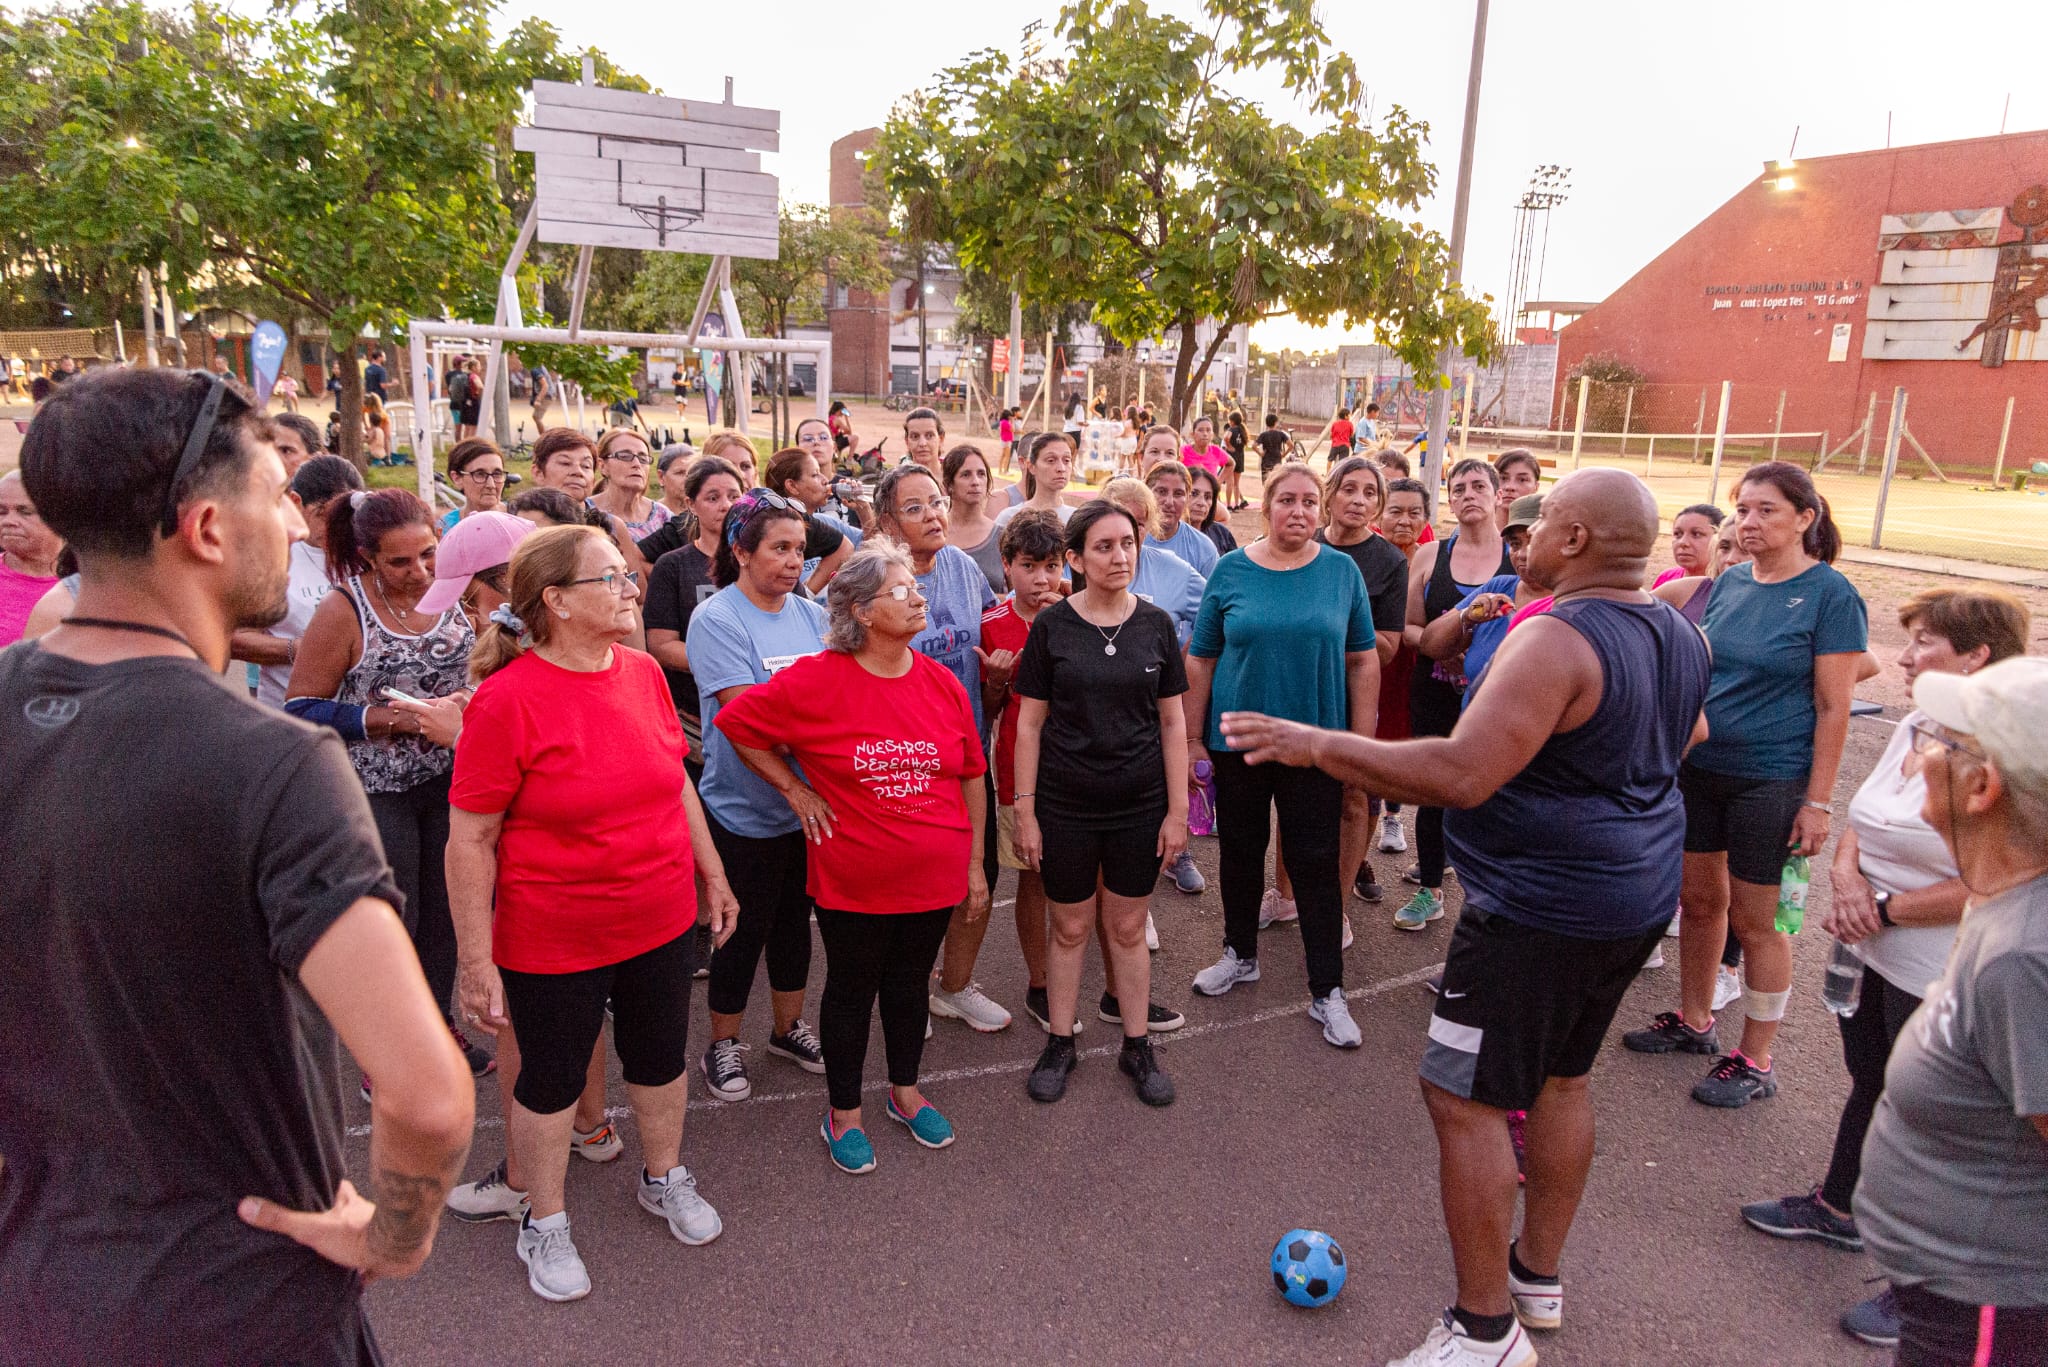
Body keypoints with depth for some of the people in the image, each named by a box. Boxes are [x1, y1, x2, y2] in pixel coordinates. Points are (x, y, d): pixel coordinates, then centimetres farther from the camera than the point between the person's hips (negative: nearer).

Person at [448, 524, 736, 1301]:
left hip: (660, 919, 5)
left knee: (662, 1054, 21)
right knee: (552, 1078, 15)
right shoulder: (507, 699, -20)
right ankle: (545, 1224, 38)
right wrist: (476, 960, -14)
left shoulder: (642, 672, -2)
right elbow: (469, 841, -16)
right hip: (552, 939, -5)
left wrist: (711, 873, 13)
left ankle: (664, 1180, 46)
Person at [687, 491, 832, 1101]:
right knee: (744, 930, 9)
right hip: (745, 810, -5)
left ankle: (788, 1027, 40)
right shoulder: (716, 620, -15)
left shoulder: (812, 615, 3)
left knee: (795, 920, 20)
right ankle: (723, 1044, 30)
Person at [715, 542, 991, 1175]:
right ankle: (844, 1115, 32)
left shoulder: (942, 683, -2)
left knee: (909, 982, 20)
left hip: (933, 877, 3)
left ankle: (905, 1091, 42)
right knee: (851, 989, 13)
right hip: (852, 878, -3)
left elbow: (971, 778, 6)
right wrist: (795, 791, -6)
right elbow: (737, 723, -5)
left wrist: (975, 863, 8)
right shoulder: (816, 681, -14)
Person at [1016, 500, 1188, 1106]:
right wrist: (1024, 809, -5)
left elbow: (1173, 722, 3)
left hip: (1139, 805, 1)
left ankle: (1137, 1046, 28)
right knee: (1070, 929, 11)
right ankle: (1059, 1044, 29)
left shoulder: (1155, 625, -1)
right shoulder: (1052, 625, -6)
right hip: (1065, 806, -1)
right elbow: (1030, 723, -3)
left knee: (1127, 929, 12)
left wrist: (1178, 808, 0)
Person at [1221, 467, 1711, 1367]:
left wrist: (1318, 745, -26)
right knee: (1561, 1078, 22)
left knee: (1463, 1098, 1)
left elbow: (1461, 776, -32)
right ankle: (1538, 1276, 38)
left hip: (1541, 910, -10)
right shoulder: (1681, 637, 6)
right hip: (1637, 897, 10)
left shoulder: (1557, 640, -24)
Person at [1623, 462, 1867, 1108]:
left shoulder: (1831, 595, -11)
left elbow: (1833, 708, -12)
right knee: (1699, 897, 15)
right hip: (1700, 768, 6)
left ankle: (1755, 1060, 19)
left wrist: (1818, 801, -13)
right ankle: (1693, 1020, 33)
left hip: (1772, 781, -5)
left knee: (1756, 920, 4)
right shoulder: (1729, 582, 6)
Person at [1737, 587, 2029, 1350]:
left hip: (1939, 980, -8)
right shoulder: (1914, 729, 5)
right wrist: (1847, 880, -8)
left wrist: (1885, 906, -18)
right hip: (1872, 956, 8)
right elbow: (1859, 825, 11)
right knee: (1868, 1086, 24)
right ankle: (1837, 1209, 44)